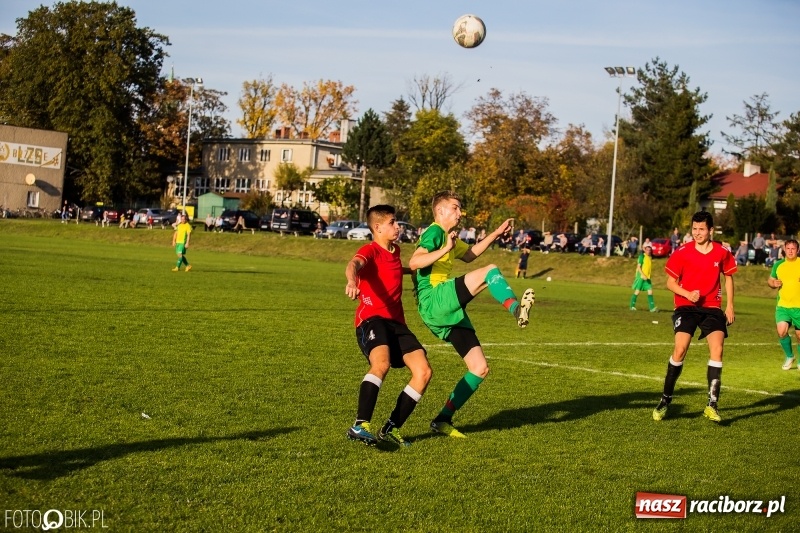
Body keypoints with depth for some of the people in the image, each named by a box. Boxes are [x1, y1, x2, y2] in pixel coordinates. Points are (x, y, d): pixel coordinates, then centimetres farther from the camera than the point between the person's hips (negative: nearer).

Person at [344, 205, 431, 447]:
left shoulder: (395, 250, 18)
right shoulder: (370, 250, -6)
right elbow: (353, 265, -32)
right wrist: (352, 281, -53)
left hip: (396, 321, 8)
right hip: (372, 318, -8)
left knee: (423, 371, -6)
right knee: (382, 363, -35)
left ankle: (390, 428, 2)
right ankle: (359, 426, -34)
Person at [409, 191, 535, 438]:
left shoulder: (448, 237, 25)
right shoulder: (434, 232, -4)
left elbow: (469, 255, 42)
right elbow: (414, 262, -20)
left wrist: (495, 234, 33)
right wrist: (444, 249, -29)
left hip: (449, 313, 9)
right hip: (434, 301, -9)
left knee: (480, 368, 5)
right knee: (490, 272, -23)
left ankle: (443, 419, 10)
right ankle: (516, 309, -44)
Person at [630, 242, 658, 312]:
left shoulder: (650, 257, 12)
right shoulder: (642, 256, -9)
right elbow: (638, 267, -14)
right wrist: (643, 275, -23)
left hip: (647, 277, 6)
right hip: (641, 276, -6)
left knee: (650, 291, -5)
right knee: (637, 291, 0)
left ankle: (652, 307, -10)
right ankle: (632, 306, 11)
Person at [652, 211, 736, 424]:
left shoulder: (722, 253, 1)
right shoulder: (682, 253, -5)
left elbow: (728, 277, 18)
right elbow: (670, 282, 1)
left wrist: (729, 306, 13)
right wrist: (688, 294, -16)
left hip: (712, 307, 2)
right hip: (686, 306, -2)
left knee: (717, 349, -14)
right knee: (680, 349, -17)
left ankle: (712, 405, -8)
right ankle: (665, 400, -1)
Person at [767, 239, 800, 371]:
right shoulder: (778, 265, 6)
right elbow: (770, 280, 19)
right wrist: (773, 283, -4)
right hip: (782, 305, 1)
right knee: (781, 331, -17)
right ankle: (789, 356, 8)